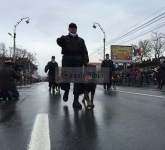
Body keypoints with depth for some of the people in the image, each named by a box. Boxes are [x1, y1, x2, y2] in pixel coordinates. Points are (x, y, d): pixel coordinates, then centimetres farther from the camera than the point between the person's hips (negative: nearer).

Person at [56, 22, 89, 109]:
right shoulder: (65, 38, 18)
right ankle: (66, 91, 27)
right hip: (67, 61, -1)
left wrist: (85, 60, -7)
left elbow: (85, 52, 10)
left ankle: (76, 100, -4)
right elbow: (59, 42, -7)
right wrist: (61, 39, -29)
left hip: (78, 61, 1)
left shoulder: (81, 40, 21)